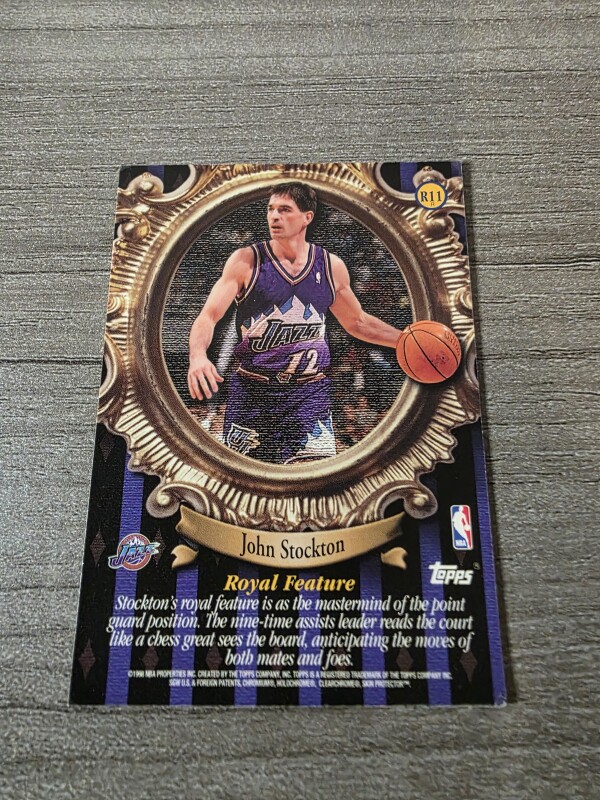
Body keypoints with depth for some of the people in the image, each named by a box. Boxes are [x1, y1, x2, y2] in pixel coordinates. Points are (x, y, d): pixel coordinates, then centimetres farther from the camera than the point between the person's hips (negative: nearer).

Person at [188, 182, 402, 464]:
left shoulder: (331, 266, 6)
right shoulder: (246, 261, -3)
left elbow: (357, 322, 19)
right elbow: (208, 316, -9)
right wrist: (198, 356, -30)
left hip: (310, 397, 2)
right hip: (251, 394, -1)